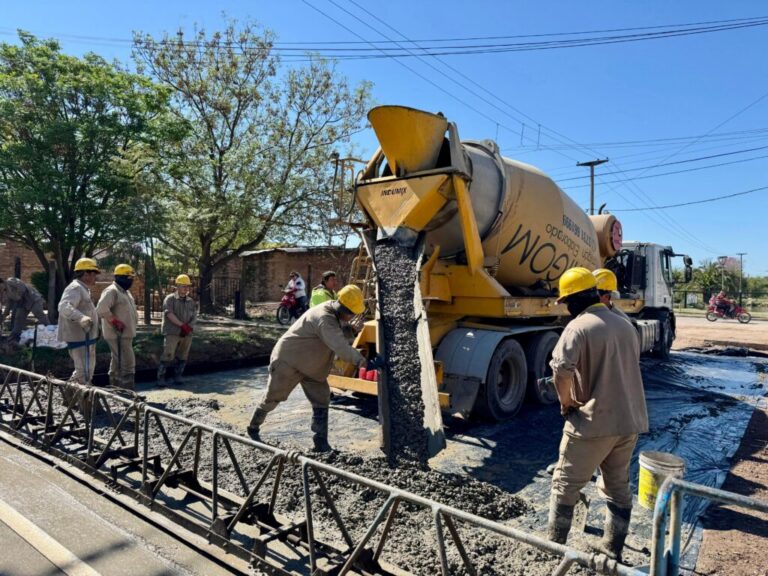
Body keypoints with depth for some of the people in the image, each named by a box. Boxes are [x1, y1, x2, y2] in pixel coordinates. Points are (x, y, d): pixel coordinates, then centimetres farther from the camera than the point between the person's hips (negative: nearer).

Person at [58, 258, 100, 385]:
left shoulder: (83, 289, 18)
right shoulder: (75, 288, -16)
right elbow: (64, 307, -33)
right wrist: (81, 318, -48)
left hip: (85, 337, 11)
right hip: (80, 338, -11)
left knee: (83, 370, 22)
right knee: (85, 374, -8)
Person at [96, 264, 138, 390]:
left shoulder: (125, 291, 18)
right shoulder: (112, 291, -15)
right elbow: (102, 309, -27)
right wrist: (115, 322, -22)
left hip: (125, 333, 11)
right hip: (118, 334, -11)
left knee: (117, 363, 18)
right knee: (127, 363, -11)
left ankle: (115, 389, 29)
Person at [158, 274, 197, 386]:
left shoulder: (191, 301, 15)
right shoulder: (170, 298, 1)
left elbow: (194, 317, 9)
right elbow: (169, 314, -11)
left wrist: (189, 327, -10)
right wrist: (182, 325, -17)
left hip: (187, 334, 5)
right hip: (172, 332, -5)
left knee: (183, 356, 7)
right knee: (167, 355, -9)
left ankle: (178, 377, 17)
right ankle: (160, 377, -2)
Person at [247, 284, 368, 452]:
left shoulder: (334, 313, -3)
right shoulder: (324, 318, -34)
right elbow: (340, 347, -45)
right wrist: (364, 362, -48)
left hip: (311, 366, 9)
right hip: (289, 361, -8)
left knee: (321, 401, 0)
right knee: (272, 398, 10)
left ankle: (321, 442, 6)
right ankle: (253, 428, 33)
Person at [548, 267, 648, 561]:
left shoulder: (578, 326, -15)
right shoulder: (625, 325, 9)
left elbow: (561, 371, -28)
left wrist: (567, 403, -11)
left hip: (593, 422, -7)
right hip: (630, 420, 7)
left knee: (565, 485, 7)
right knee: (618, 487, 19)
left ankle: (553, 547, 17)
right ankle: (612, 550, 29)